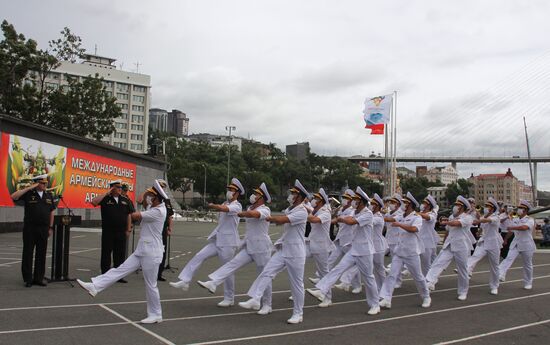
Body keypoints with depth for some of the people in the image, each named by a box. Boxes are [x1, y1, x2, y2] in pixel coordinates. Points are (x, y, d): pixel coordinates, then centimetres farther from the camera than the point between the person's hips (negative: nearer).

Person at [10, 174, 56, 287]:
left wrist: (50, 227, 9)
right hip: (30, 228, -3)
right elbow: (13, 197, -17)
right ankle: (28, 279, 12)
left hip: (44, 229, 3)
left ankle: (39, 278, 17)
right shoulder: (28, 194, -1)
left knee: (41, 254, 7)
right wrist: (29, 188, -17)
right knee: (28, 253, 3)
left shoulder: (49, 195, 9)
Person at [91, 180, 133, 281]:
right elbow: (94, 202, -19)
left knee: (120, 254, 8)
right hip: (108, 231, -3)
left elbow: (129, 215, 12)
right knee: (106, 254, 4)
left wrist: (128, 229, 8)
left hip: (121, 232, 3)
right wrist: (107, 193, -15)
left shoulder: (125, 200, 8)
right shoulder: (105, 198, -1)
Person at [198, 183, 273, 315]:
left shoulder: (265, 210, -15)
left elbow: (252, 214, -35)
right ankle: (212, 283, -19)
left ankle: (267, 305, 14)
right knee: (233, 264, -11)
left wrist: (241, 214, -18)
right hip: (249, 247, 7)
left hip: (261, 248, -7)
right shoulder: (250, 208, 10)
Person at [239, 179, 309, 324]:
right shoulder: (289, 210, 11)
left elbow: (281, 220, -26)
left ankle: (298, 314, 16)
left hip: (295, 253, -8)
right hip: (283, 250, 8)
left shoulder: (302, 212, -18)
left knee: (296, 284, 3)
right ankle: (255, 300, -5)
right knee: (267, 273, -5)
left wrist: (270, 218, -9)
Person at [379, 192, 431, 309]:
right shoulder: (401, 217, 9)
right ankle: (386, 299, -9)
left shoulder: (417, 218, -11)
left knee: (418, 277, 10)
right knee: (392, 275, -6)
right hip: (398, 251, 5)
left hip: (411, 252, -5)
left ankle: (426, 297, 32)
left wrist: (399, 224, -32)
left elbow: (413, 229, -29)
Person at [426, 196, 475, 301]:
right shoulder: (451, 217, 13)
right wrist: (444, 243, 25)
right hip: (449, 246, 5)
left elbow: (456, 223, -28)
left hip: (461, 247, -5)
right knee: (438, 263, -16)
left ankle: (463, 292, 21)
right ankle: (430, 282, -28)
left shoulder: (467, 217, -8)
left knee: (462, 270, 6)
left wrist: (445, 222, -18)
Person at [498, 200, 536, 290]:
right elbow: (511, 231, 25)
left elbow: (524, 227, -31)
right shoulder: (515, 220, 9)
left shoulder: (530, 220, -9)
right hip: (515, 244, 4)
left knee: (527, 265, 9)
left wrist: (512, 227, -24)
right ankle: (501, 274, -35)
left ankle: (528, 283, 23)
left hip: (526, 245, -4)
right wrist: (506, 239, 36)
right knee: (509, 258, -18)